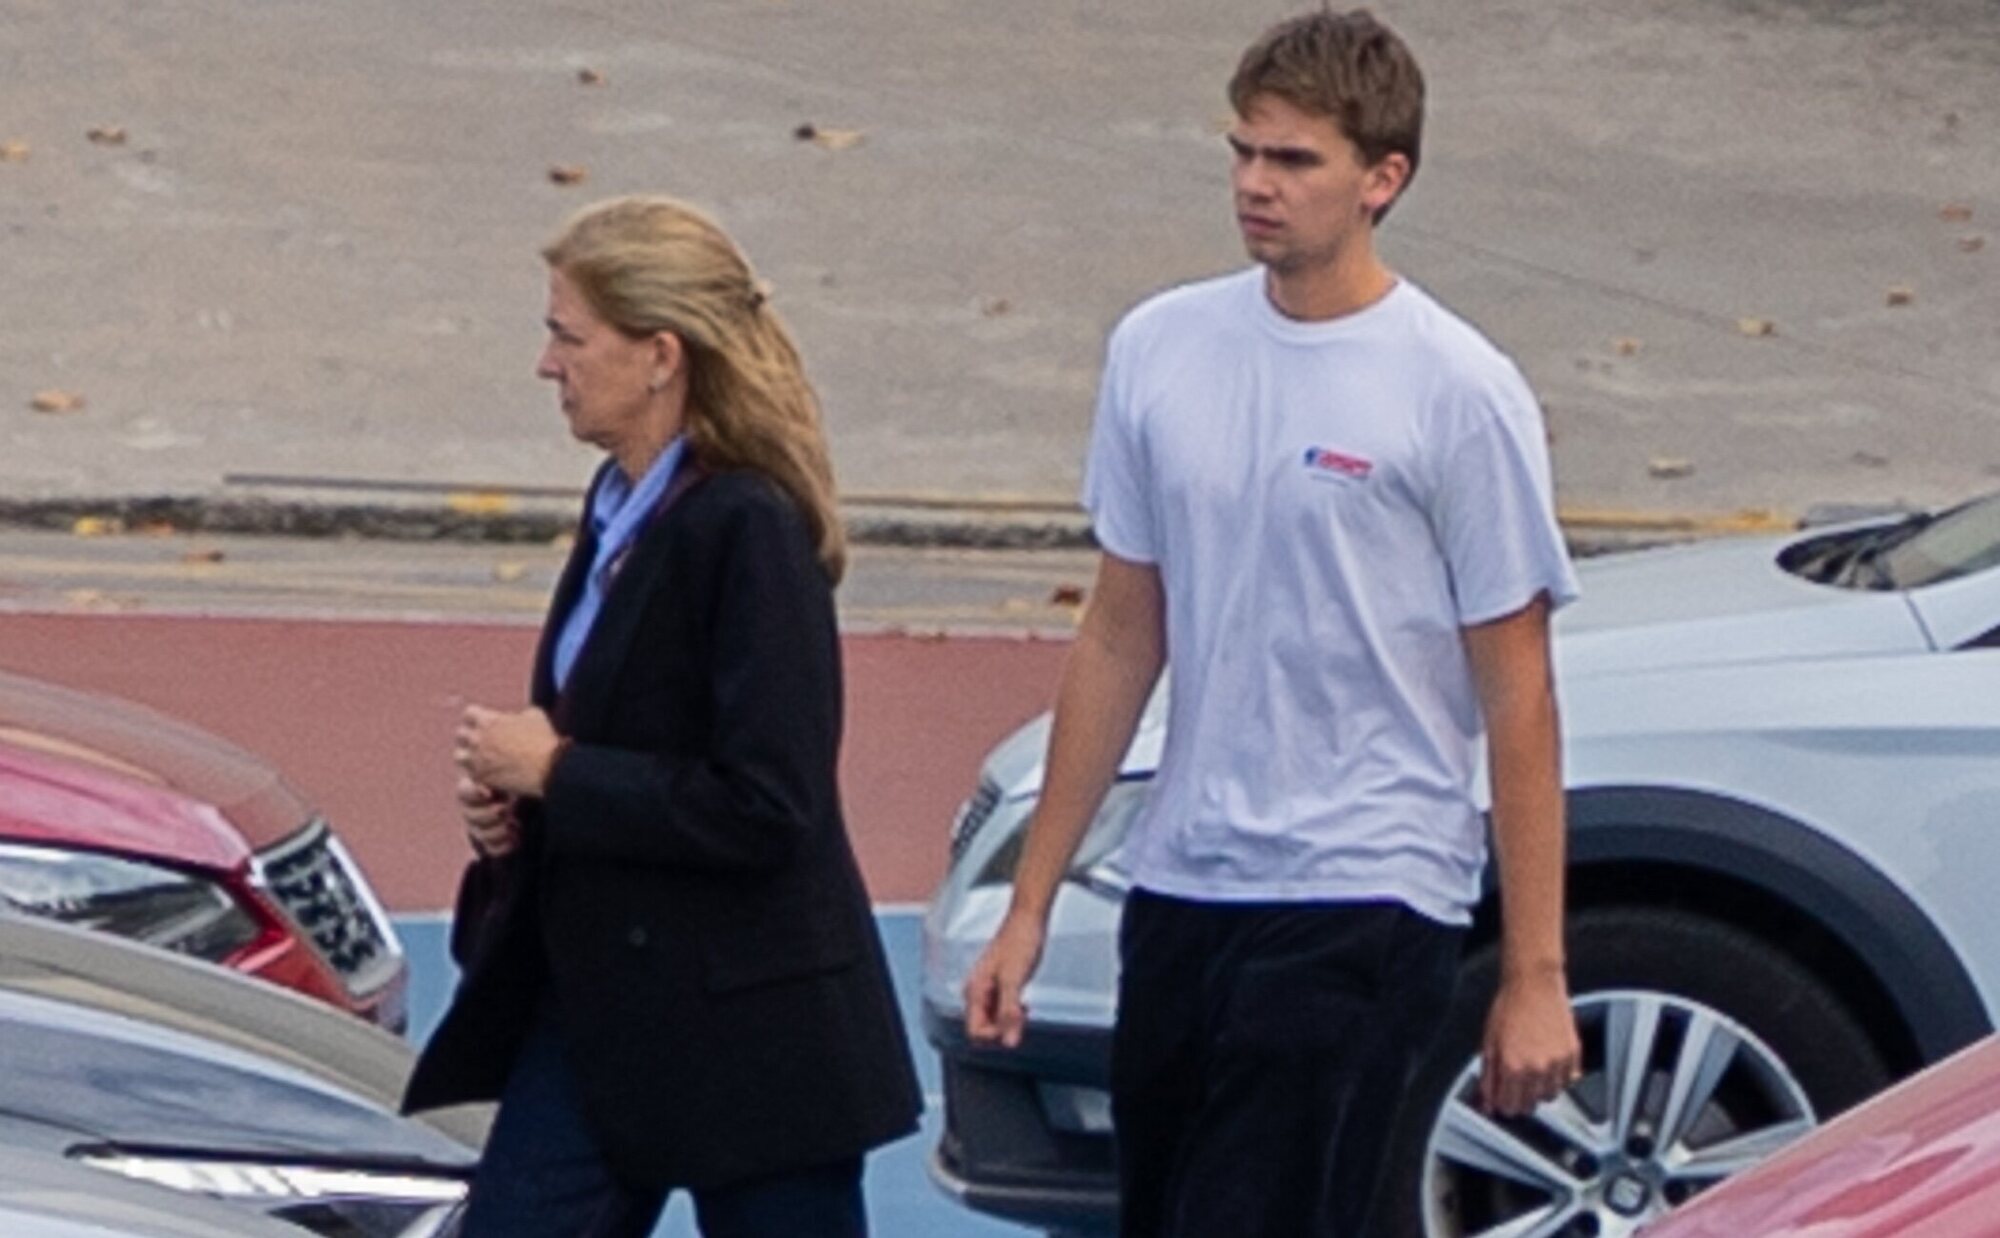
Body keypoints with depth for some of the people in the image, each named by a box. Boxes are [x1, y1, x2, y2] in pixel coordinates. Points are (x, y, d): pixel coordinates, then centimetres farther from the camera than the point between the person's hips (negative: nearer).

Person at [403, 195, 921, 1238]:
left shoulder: (747, 533, -19)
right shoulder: (622, 505, 9)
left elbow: (763, 808, -23)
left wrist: (556, 774, -16)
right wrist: (510, 783, 2)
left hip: (747, 1029, -9)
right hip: (598, 1011, 9)